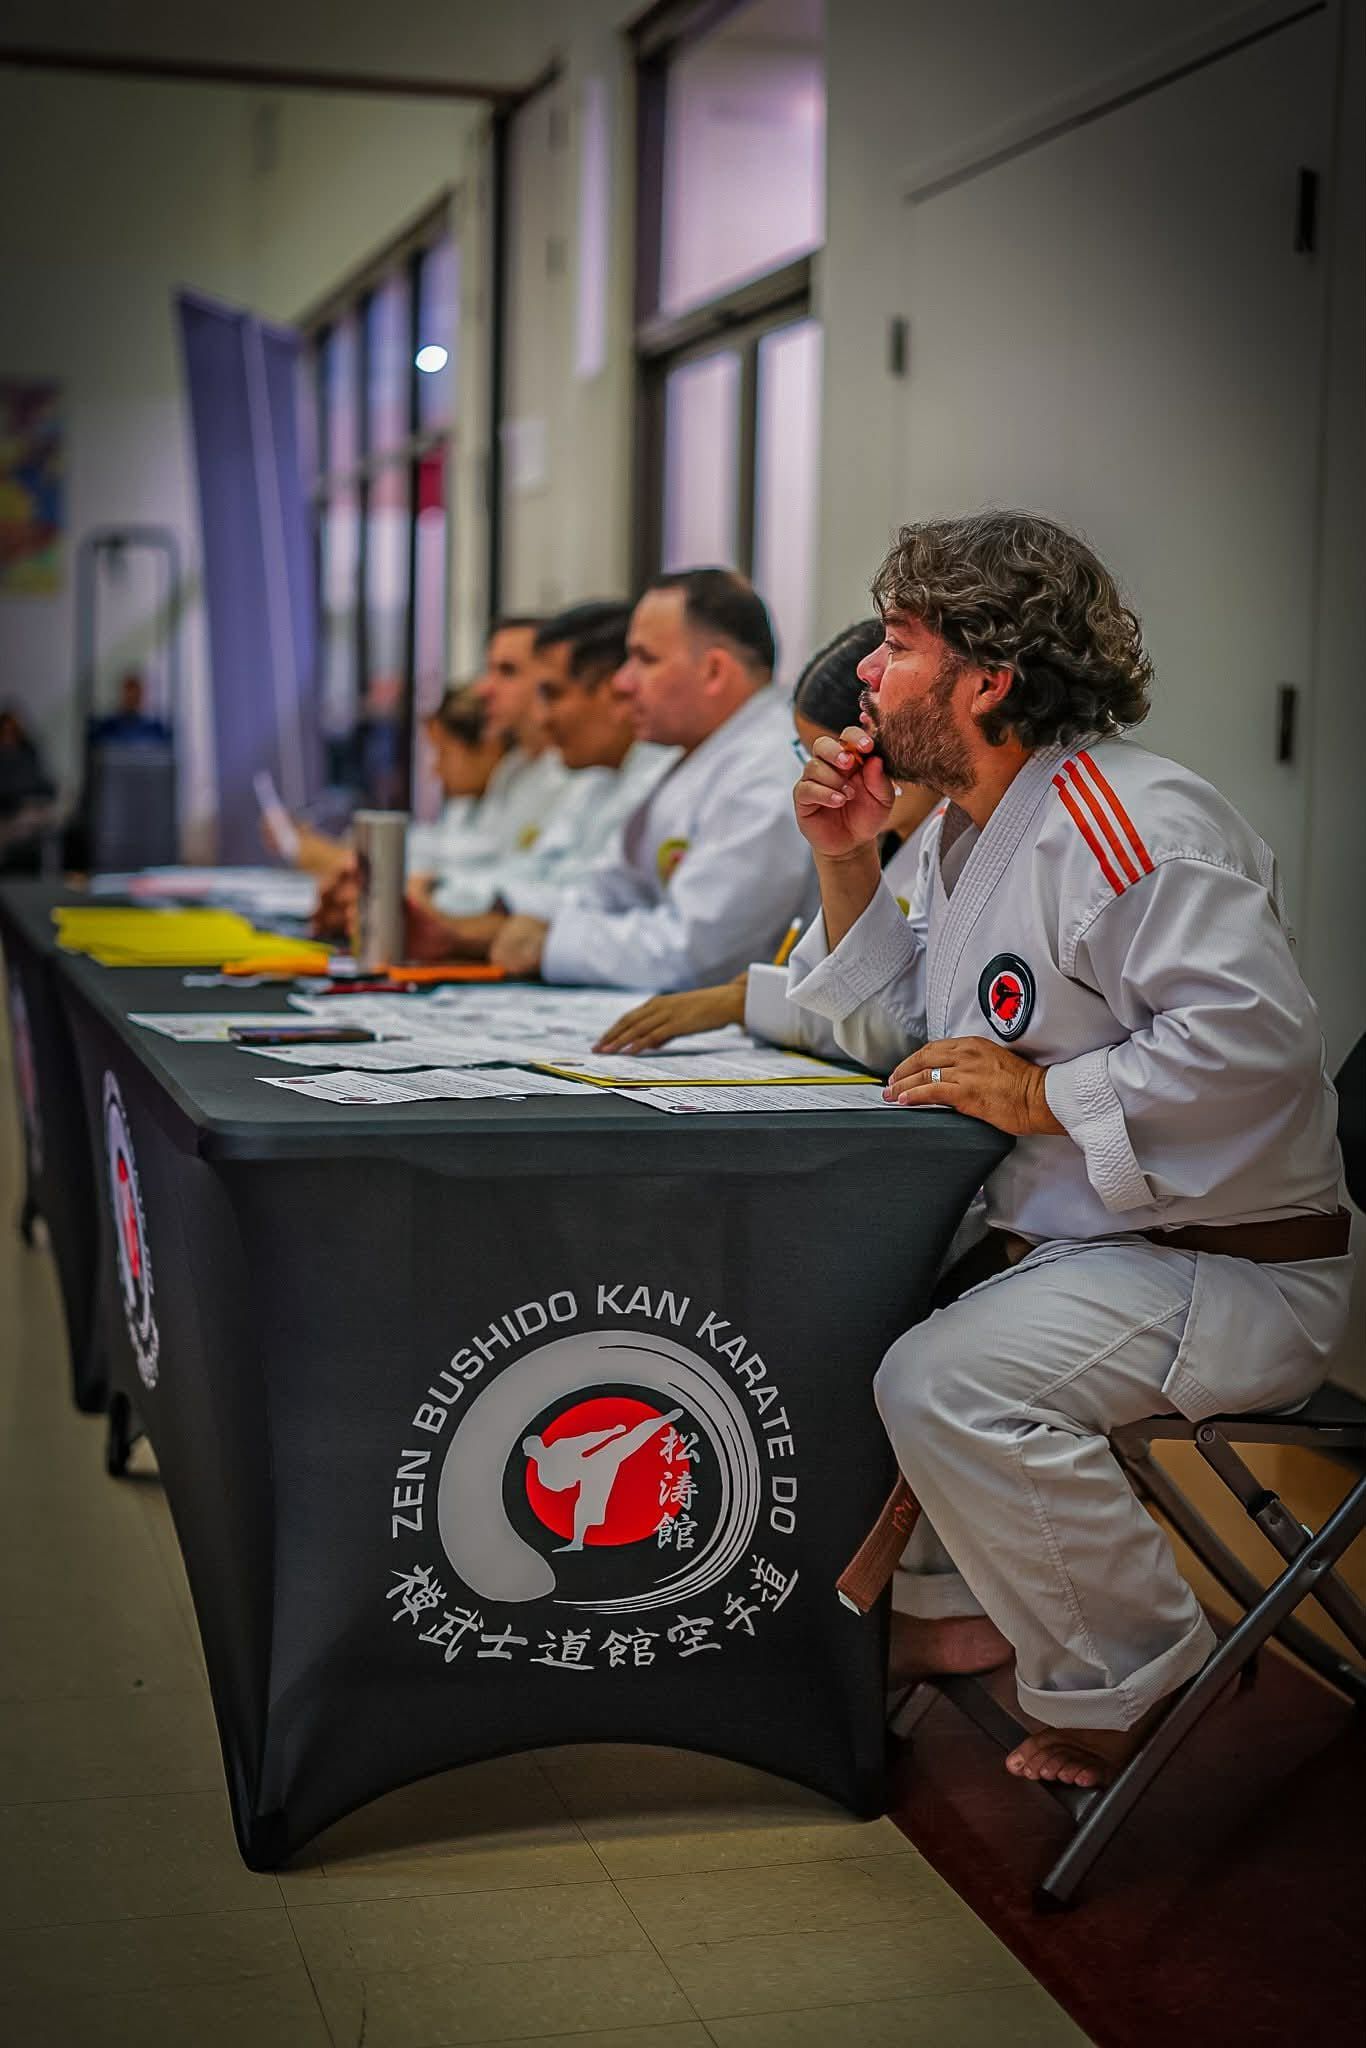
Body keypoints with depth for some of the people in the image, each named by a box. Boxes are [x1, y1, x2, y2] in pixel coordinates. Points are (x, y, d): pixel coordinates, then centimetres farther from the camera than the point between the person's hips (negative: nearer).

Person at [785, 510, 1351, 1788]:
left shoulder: (1129, 821, -21)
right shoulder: (979, 827, 12)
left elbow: (1256, 1037, -30)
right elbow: (895, 1034, 19)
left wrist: (1045, 1096, -26)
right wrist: (848, 865, 6)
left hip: (1229, 1268, -10)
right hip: (1061, 1243, 11)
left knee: (944, 1383, -29)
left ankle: (1132, 1685, -7)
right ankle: (952, 1611, 21)